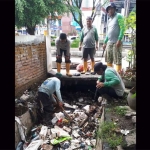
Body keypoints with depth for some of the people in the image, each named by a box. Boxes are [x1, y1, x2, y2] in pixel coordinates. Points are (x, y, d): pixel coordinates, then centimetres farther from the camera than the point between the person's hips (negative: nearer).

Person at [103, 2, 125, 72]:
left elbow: (122, 28, -11)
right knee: (108, 60, 10)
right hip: (109, 43, 8)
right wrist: (105, 42, 19)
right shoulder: (109, 20, 22)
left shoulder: (118, 16, -1)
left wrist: (119, 40, -21)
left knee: (117, 60, -7)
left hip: (116, 42, -8)